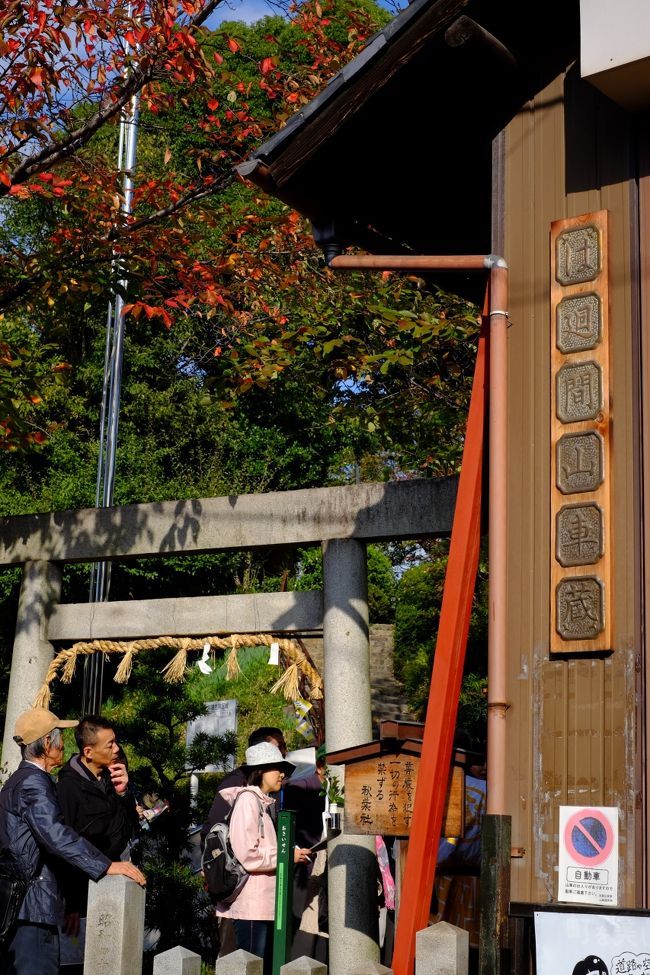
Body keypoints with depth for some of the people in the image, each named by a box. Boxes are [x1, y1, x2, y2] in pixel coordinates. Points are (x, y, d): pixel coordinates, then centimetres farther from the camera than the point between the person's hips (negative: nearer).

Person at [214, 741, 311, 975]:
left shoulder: (264, 802, 17)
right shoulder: (248, 800, -10)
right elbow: (246, 855, -19)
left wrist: (294, 853, 6)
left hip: (265, 905, 9)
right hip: (251, 906, -9)